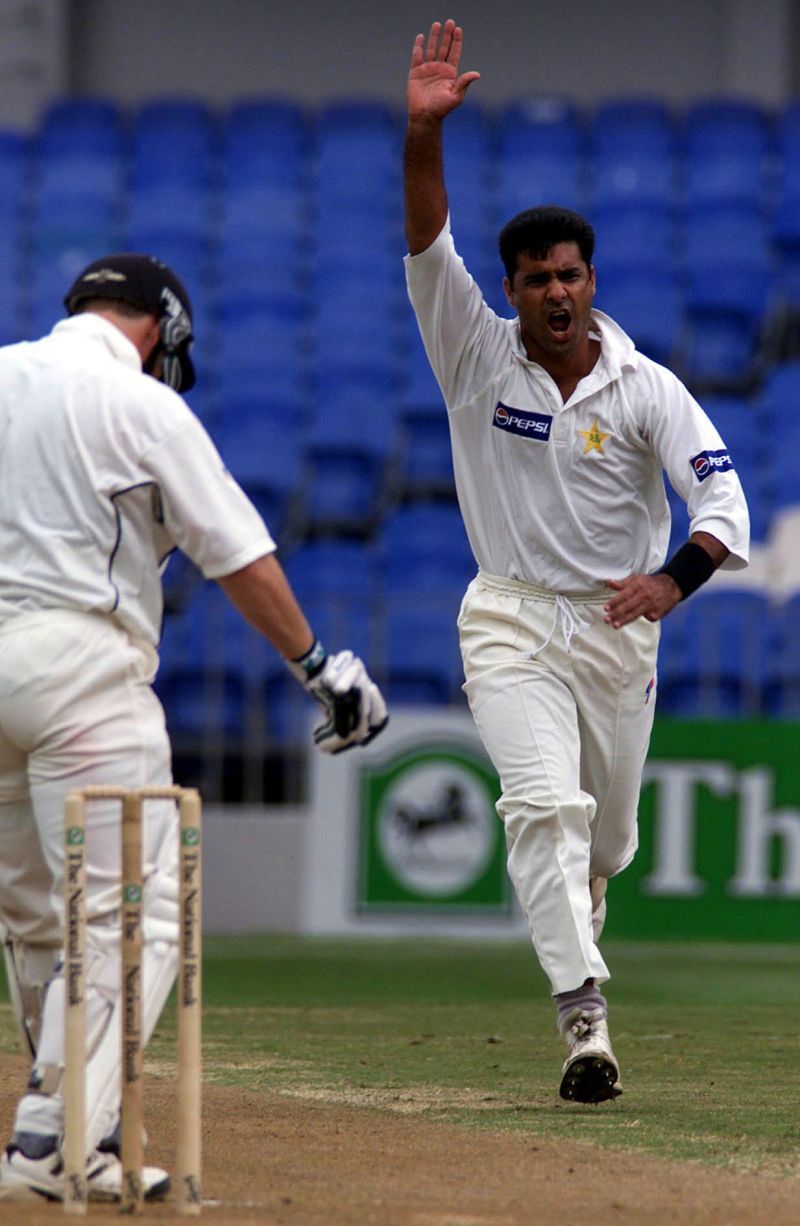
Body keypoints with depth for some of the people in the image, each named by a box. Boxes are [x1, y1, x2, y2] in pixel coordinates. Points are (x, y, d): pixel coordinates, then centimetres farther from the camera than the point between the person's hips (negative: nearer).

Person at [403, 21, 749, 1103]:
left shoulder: (646, 390, -7)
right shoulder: (478, 356, -5)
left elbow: (723, 497, -17)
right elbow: (427, 247, -19)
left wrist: (673, 577, -38)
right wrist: (424, 132, -34)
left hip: (617, 623, 2)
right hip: (510, 618, -1)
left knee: (607, 833, 14)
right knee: (545, 804, -20)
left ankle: (571, 912, 50)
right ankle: (585, 1015, -25)